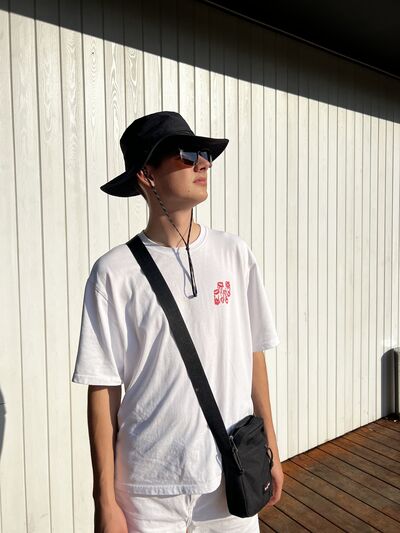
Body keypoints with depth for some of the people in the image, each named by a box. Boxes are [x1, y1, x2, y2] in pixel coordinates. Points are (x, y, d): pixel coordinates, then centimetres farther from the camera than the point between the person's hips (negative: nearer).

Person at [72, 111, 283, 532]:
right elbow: (103, 389, -8)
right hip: (148, 487, -2)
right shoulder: (115, 272, -12)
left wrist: (270, 449, 7)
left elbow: (253, 355, 2)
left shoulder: (235, 254, -3)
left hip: (232, 476, 3)